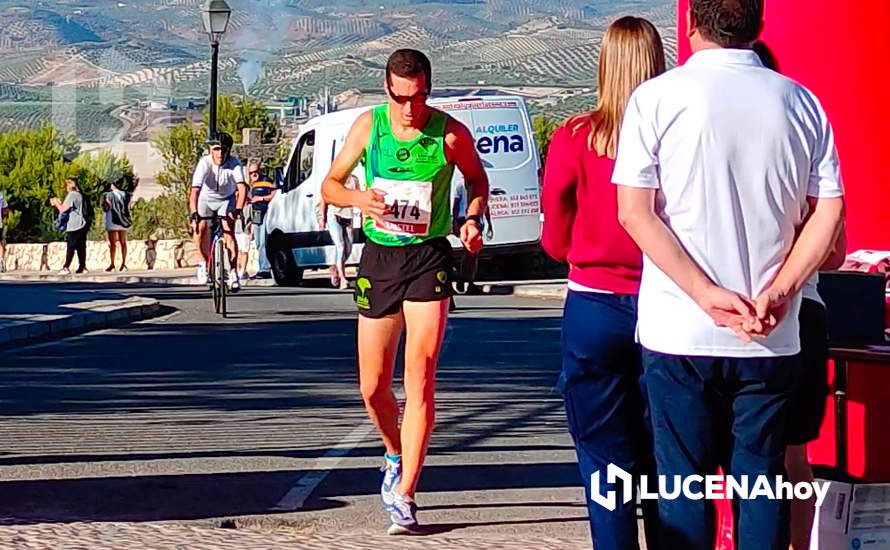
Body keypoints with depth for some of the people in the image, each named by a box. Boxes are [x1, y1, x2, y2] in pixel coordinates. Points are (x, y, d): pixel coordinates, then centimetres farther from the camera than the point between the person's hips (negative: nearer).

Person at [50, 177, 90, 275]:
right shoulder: (80, 195, 17)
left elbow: (63, 209, -13)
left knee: (71, 246, -8)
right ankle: (82, 267, 9)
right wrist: (59, 203, 22)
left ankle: (66, 267, -10)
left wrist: (56, 203, 4)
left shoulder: (72, 195, -12)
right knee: (81, 246, 9)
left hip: (74, 226, -9)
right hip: (82, 225, 9)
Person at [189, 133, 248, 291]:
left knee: (229, 232, -16)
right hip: (206, 198, 1)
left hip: (226, 199, -1)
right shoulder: (204, 163, -30)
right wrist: (194, 214, -52)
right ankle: (204, 262, 6)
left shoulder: (234, 164, -27)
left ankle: (233, 272, -11)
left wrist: (238, 209, -52)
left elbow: (242, 187, -37)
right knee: (200, 227, -17)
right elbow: (195, 190, -39)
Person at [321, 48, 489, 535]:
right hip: (379, 257, 3)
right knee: (372, 387, 8)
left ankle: (404, 495, -12)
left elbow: (477, 179, 11)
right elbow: (330, 185, 7)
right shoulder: (368, 126, -2)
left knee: (420, 375, -14)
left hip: (429, 257, -3)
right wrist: (358, 199, -15)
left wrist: (472, 219, -8)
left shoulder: (451, 134, -8)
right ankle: (396, 456, 39)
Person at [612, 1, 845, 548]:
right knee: (762, 480, 7)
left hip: (680, 333, -2)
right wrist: (776, 295, -4)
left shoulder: (659, 97, -3)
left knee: (684, 482, 4)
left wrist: (705, 293, -11)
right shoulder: (801, 102, 5)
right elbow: (829, 214, 0)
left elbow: (635, 212, -10)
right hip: (772, 337, 2)